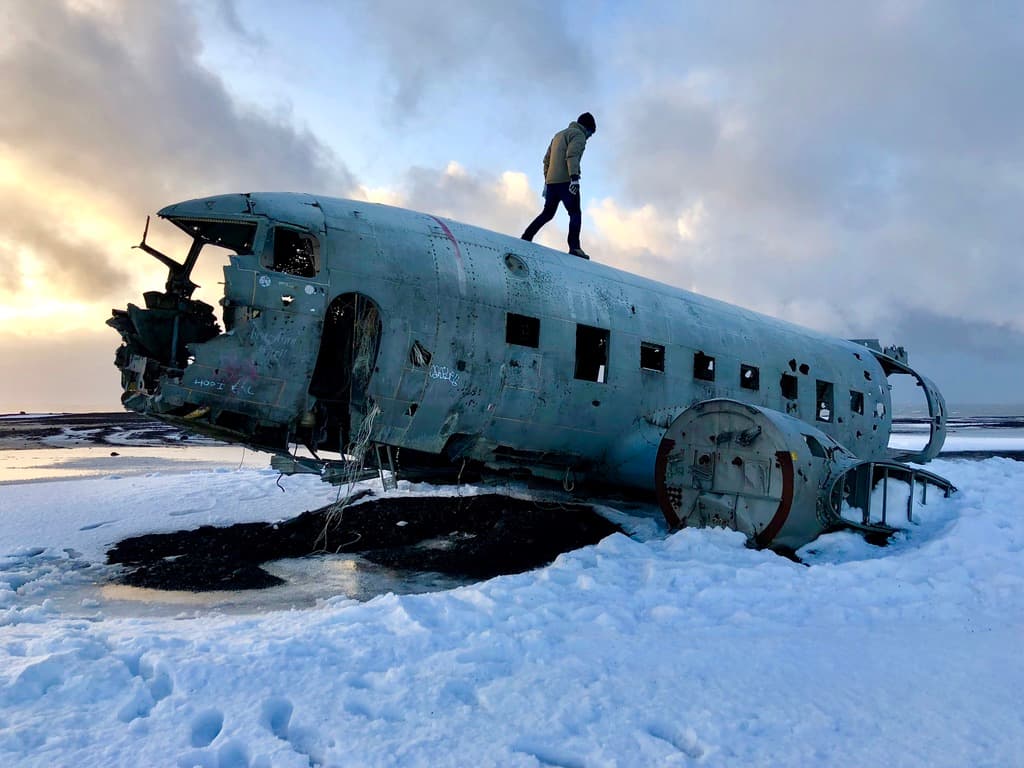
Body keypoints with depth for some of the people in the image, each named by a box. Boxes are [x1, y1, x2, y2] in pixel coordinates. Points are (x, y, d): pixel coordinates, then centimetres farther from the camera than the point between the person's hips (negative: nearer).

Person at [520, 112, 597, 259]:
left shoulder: (559, 135, 27)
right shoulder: (579, 135, 1)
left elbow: (547, 160, 25)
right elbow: (572, 155, -18)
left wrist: (546, 181, 25)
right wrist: (574, 177, -27)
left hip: (551, 181, 8)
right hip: (566, 181, -8)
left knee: (547, 213, 15)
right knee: (575, 213, -8)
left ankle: (526, 238, 8)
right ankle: (574, 247, -19)